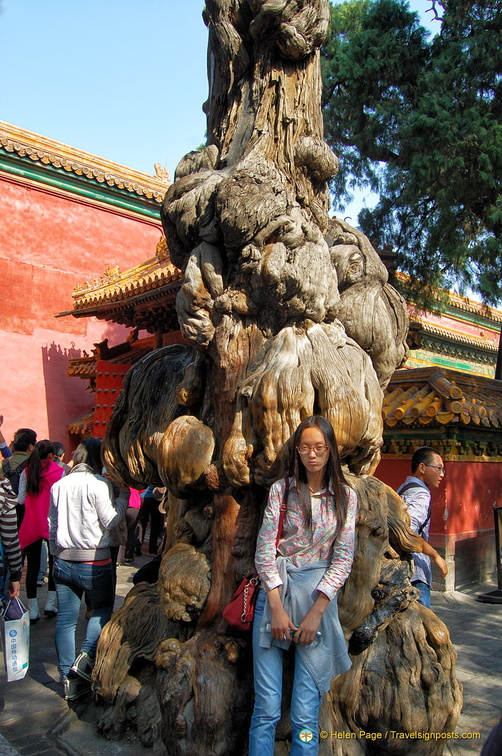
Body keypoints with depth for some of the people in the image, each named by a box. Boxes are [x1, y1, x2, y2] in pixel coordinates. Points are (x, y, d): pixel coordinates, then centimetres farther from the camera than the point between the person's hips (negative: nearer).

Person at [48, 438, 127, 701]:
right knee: (103, 609, 16)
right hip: (94, 561, -5)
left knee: (66, 619, 10)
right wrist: (123, 499, 2)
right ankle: (86, 658, 1)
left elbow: (52, 524, 13)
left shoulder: (58, 485, 7)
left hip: (63, 561, 5)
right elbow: (110, 521, -9)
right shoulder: (99, 484, -13)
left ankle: (69, 680, 17)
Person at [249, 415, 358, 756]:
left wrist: (316, 612, -7)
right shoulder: (281, 489, 3)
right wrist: (277, 606, -8)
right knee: (266, 708, 0)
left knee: (306, 715, 1)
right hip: (275, 592, 0)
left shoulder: (345, 497, 4)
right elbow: (264, 549, -1)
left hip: (318, 599, 0)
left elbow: (343, 560, 0)